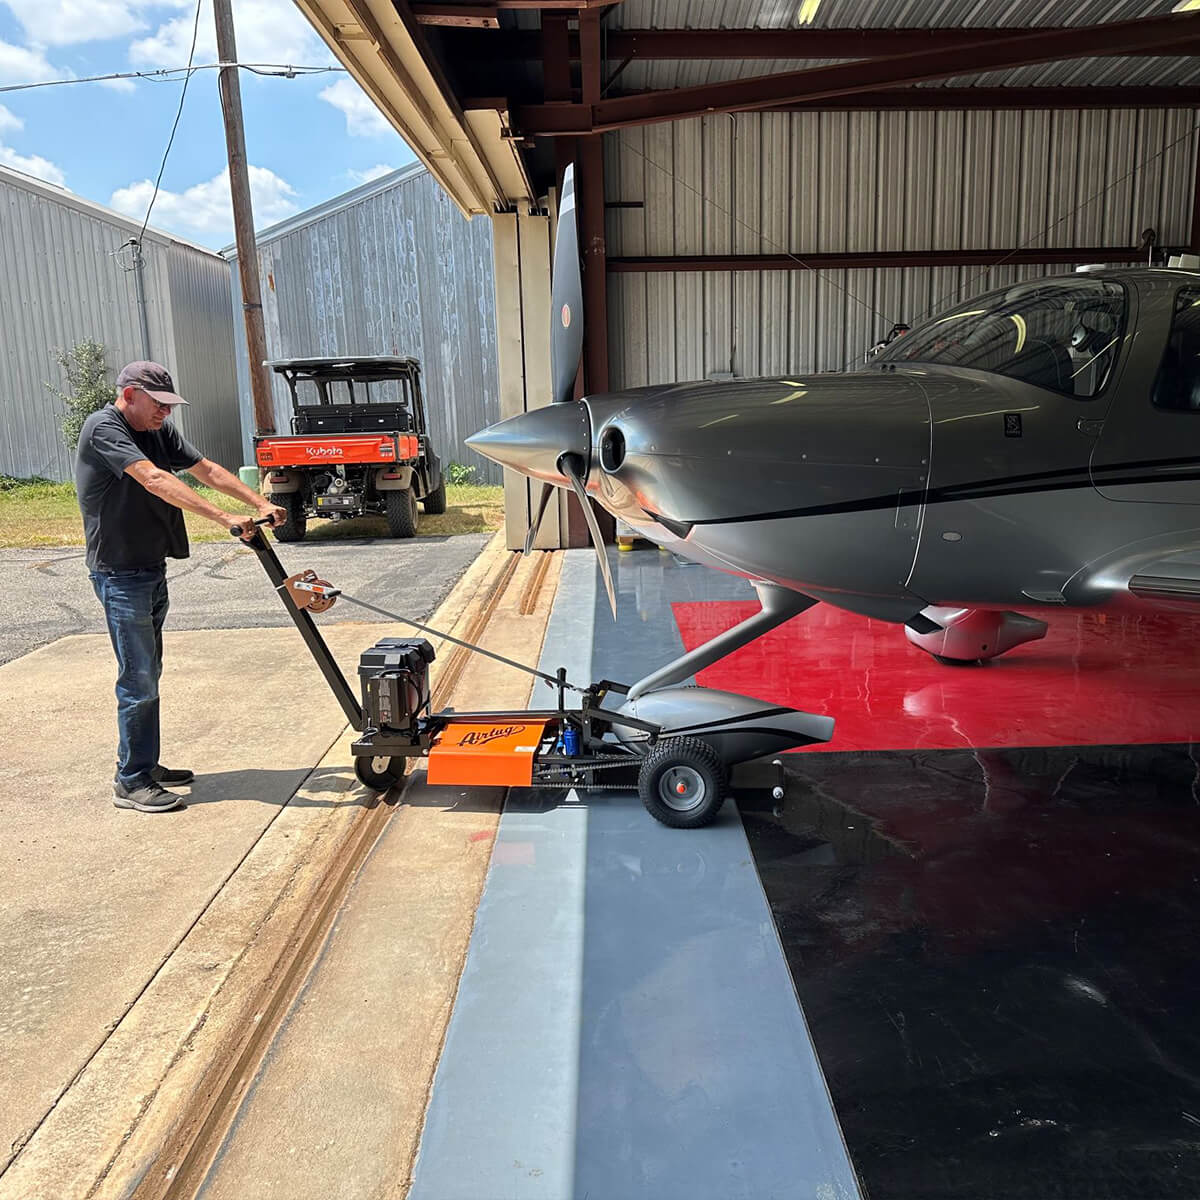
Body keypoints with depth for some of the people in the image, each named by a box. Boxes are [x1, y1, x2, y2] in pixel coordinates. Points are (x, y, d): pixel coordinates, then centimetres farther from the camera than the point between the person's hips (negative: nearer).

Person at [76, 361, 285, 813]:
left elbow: (207, 470, 9)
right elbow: (156, 481, -29)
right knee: (138, 679, -6)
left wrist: (260, 504, -4)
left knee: (147, 674, 16)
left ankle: (144, 765, 28)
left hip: (152, 569, 9)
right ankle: (131, 783, 4)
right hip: (121, 574, -9)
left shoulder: (159, 431, 9)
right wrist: (225, 518, -35)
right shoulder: (103, 429, -17)